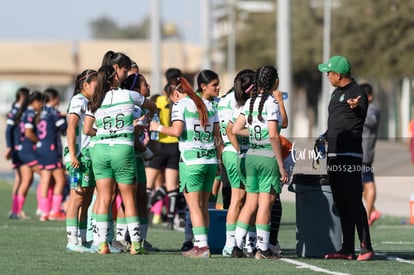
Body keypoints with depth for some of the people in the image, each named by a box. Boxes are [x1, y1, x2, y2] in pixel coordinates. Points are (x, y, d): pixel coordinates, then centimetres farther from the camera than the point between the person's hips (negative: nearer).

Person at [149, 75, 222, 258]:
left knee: (194, 205, -5)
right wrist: (219, 158, 19)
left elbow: (176, 130, -16)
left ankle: (202, 246, -12)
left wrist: (158, 127, 0)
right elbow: (217, 134, 14)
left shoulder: (180, 105, -3)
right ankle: (200, 244, 11)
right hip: (210, 159, 6)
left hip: (191, 160, -6)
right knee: (203, 205, 11)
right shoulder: (208, 104, 15)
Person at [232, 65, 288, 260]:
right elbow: (273, 136, -18)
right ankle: (262, 249, 2)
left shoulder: (250, 102, 8)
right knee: (265, 203, -1)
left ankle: (237, 246, 7)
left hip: (251, 156, 6)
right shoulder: (271, 103, -12)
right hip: (268, 156, -6)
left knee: (250, 203, 12)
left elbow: (235, 129, 9)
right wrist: (282, 166, -15)